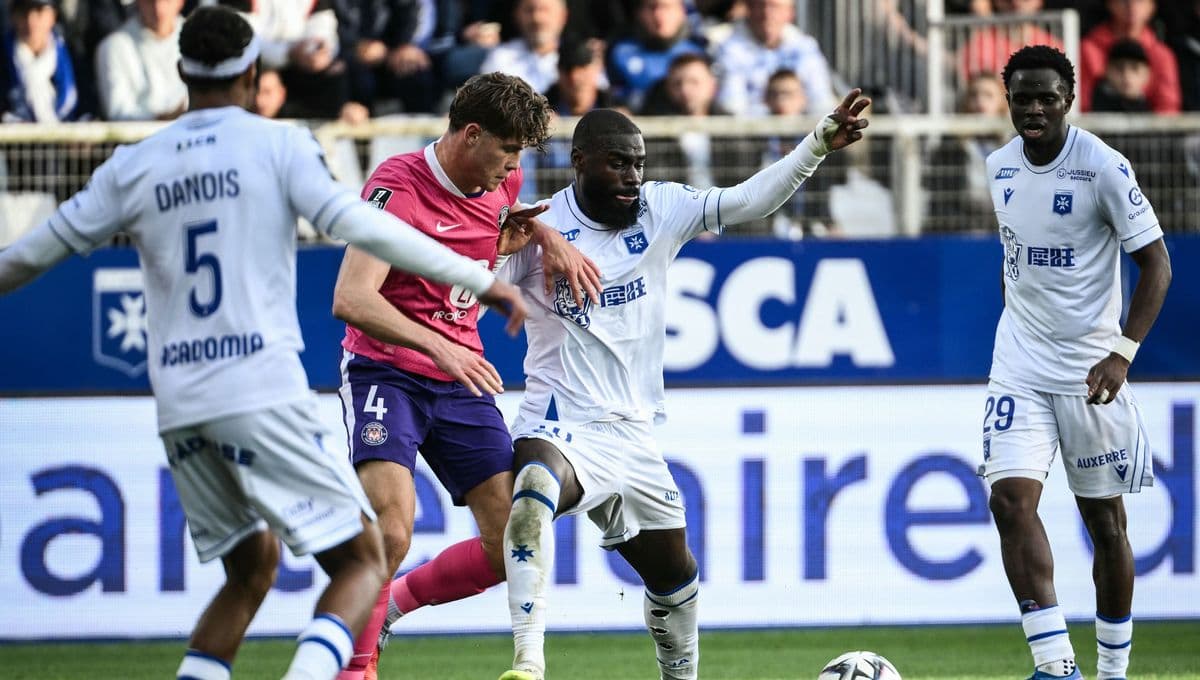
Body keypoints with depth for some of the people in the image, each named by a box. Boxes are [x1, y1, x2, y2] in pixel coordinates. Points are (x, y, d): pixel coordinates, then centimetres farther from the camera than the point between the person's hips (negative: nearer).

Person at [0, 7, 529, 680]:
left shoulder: (135, 166, 10)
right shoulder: (278, 145, 0)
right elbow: (356, 223, -11)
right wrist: (480, 280, -9)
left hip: (180, 407, 5)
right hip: (263, 391, -5)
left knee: (252, 567, 22)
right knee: (362, 561, 2)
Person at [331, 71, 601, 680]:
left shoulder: (501, 180, 4)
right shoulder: (398, 187, -18)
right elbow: (351, 299, -28)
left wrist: (549, 237, 7)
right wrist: (437, 346, -40)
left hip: (461, 379, 7)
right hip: (385, 372, -7)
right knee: (390, 533, -27)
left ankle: (395, 603, 23)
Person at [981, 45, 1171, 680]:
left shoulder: (1103, 168, -12)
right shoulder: (1000, 167, 5)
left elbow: (1156, 263, -12)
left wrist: (1122, 353, -21)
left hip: (1089, 370, -4)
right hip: (1019, 367, 4)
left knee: (1104, 520, 6)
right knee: (1011, 500, -15)